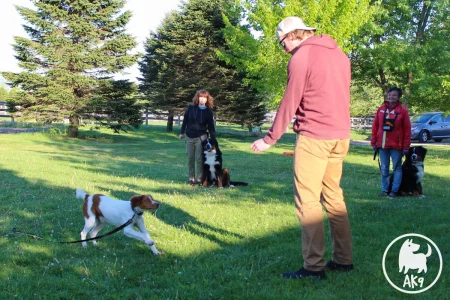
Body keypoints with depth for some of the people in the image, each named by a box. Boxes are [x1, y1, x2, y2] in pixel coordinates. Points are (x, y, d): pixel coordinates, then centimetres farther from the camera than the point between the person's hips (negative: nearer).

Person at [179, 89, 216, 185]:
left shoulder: (208, 111, -4)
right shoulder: (191, 107, 0)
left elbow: (211, 127, -2)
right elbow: (185, 120, 9)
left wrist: (213, 140, -6)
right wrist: (182, 132, 10)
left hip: (201, 137, -2)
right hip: (189, 136, 3)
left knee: (199, 159, -5)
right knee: (190, 158, 7)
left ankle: (199, 178, 3)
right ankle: (191, 178, 17)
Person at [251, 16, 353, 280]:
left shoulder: (301, 57, -7)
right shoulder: (339, 54, 15)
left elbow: (289, 103, -9)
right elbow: (341, 97, 17)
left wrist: (270, 139, -3)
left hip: (314, 136, -8)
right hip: (340, 136, 8)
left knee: (307, 200, -5)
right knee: (333, 196, 15)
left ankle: (314, 266, -5)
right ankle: (344, 259, 19)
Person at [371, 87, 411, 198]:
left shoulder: (403, 110, -3)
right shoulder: (381, 109, 5)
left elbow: (407, 129, -4)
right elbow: (375, 126, 7)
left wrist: (406, 146, -8)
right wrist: (373, 142, 4)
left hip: (396, 145, -3)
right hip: (382, 145, 3)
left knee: (397, 168, 4)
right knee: (384, 169, 8)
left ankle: (394, 190, 9)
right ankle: (385, 190, 15)